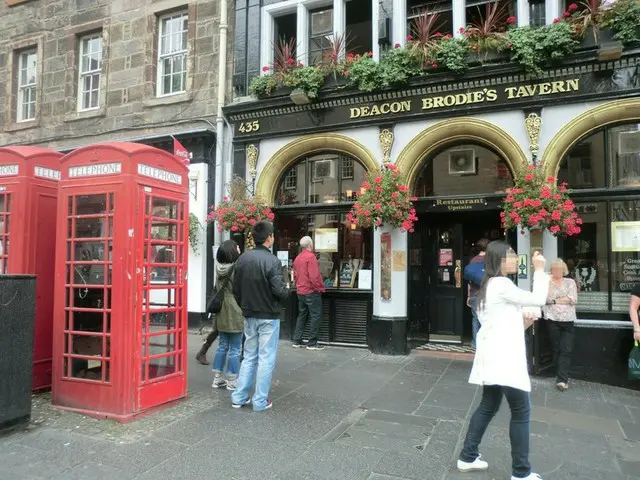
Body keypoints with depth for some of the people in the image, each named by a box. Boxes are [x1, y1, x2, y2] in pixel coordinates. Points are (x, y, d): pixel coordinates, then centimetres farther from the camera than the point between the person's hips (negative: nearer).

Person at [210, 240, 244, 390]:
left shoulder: (219, 269, 3)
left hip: (221, 313, 7)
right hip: (235, 313, -7)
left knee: (222, 346, 17)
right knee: (235, 349, 4)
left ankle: (217, 379, 24)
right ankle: (232, 382, 13)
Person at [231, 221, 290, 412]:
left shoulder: (242, 259, 2)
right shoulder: (272, 261, -18)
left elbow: (236, 289, 7)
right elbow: (279, 291, -22)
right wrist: (287, 288, 1)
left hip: (249, 316, 6)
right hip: (268, 317, -6)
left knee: (249, 357, 17)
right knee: (266, 359, 4)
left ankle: (239, 397, 21)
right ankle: (260, 401, 11)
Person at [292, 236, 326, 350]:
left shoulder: (297, 258, 10)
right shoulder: (310, 257, -15)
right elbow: (314, 276, -21)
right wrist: (320, 288, -11)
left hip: (300, 292, 8)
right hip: (311, 292, -8)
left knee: (302, 315, 16)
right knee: (316, 316, -1)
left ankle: (297, 341, 18)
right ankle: (312, 343, 0)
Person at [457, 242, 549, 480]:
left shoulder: (490, 285, 17)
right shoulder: (501, 284, -15)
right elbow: (538, 300, -13)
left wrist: (521, 324, 9)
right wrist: (540, 270, -5)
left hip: (495, 355, 10)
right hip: (502, 356, -10)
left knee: (488, 406, 15)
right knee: (521, 410, 0)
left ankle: (468, 457, 22)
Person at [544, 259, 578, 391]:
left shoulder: (570, 282, 8)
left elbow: (573, 299, -6)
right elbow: (546, 299, -8)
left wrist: (555, 301, -7)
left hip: (568, 321, 0)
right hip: (553, 320, 0)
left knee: (566, 350, -7)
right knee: (557, 349, 6)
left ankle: (561, 379, -8)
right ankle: (563, 378, 19)